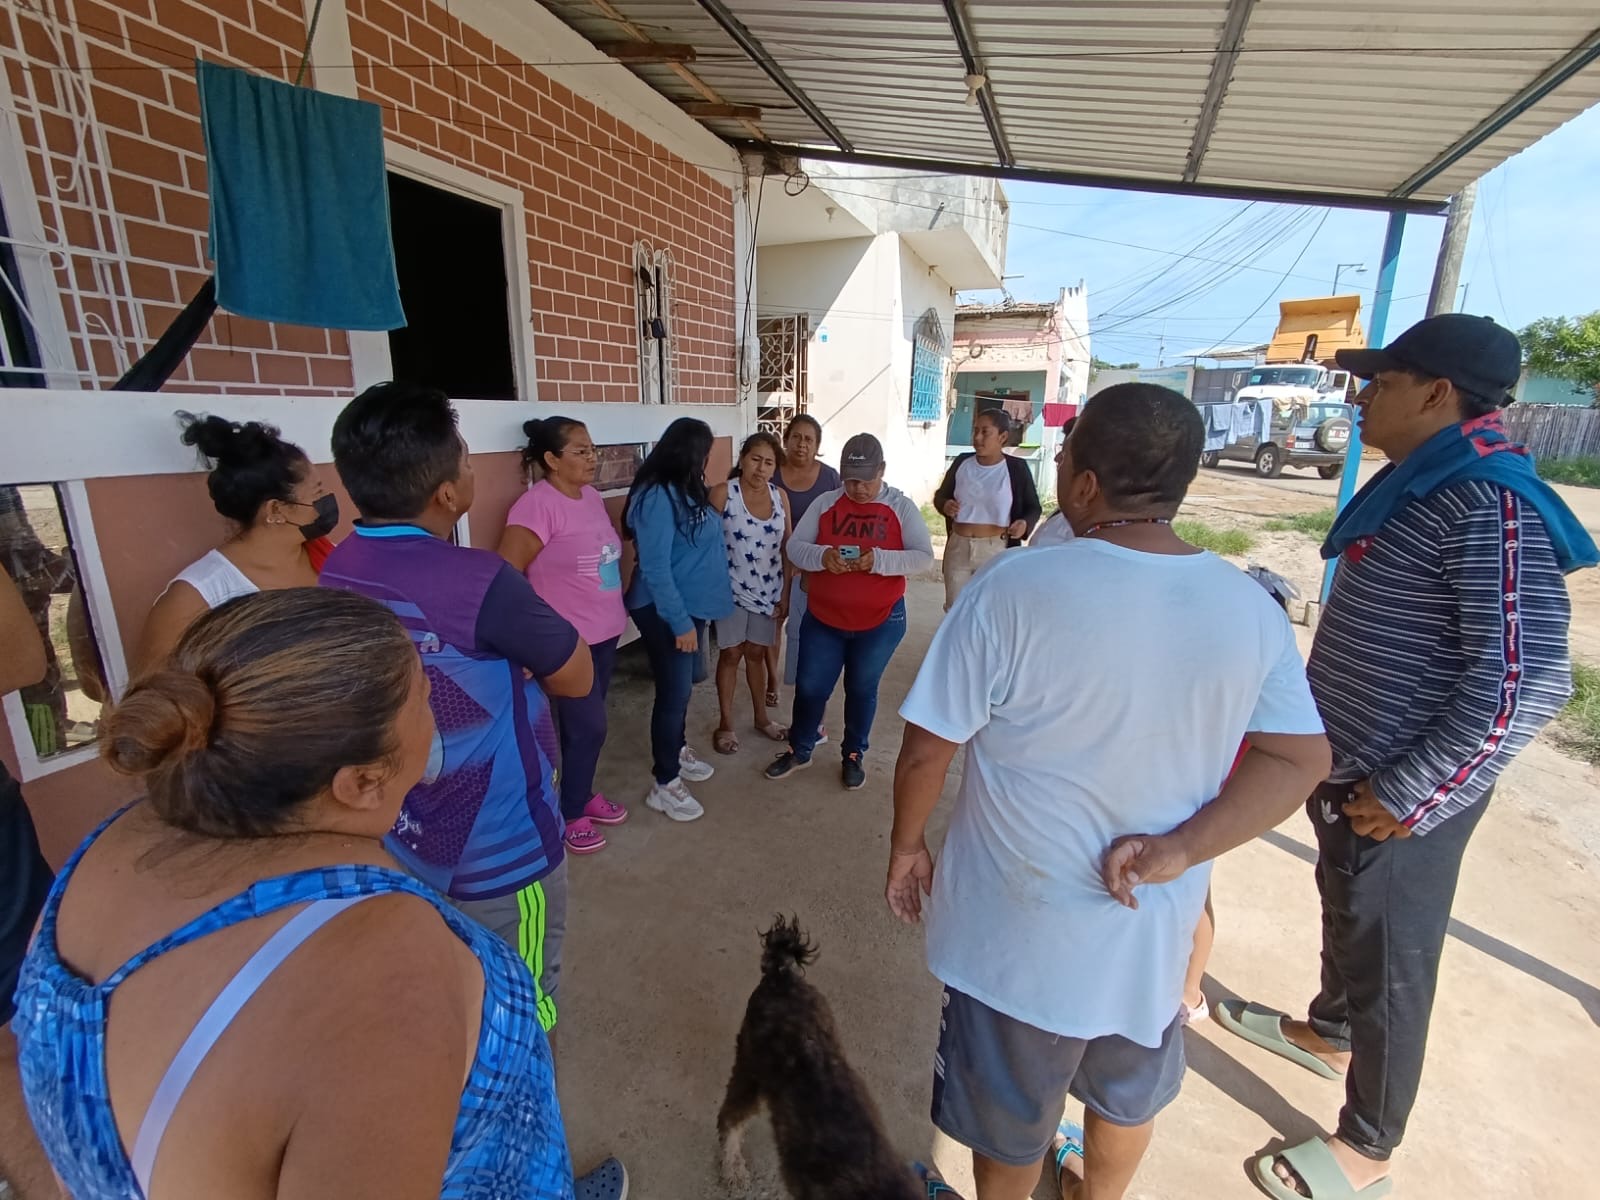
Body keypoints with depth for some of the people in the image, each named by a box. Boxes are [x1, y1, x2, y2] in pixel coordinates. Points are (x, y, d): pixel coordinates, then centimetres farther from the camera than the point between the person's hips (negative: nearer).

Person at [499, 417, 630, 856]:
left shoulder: (591, 495, 6)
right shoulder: (538, 504, -19)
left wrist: (617, 605, 16)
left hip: (606, 633, 7)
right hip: (569, 640, -7)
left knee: (586, 724, 19)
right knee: (587, 727, 1)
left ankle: (583, 794, 37)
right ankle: (570, 814, 22)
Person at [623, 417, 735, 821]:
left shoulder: (685, 490, 6)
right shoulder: (657, 497, -22)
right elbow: (655, 568, -25)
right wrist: (681, 622, -23)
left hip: (691, 605, 9)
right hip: (665, 612, -9)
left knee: (682, 686, 21)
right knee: (674, 692, -1)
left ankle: (676, 751, 40)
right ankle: (663, 784, 14)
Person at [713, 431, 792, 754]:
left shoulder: (780, 496, 0)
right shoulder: (724, 494, -12)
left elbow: (787, 547, 4)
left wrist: (785, 592, 2)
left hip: (768, 590, 4)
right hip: (733, 589, -3)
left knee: (756, 653, 16)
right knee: (731, 654, 6)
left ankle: (761, 717, 32)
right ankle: (726, 724, 21)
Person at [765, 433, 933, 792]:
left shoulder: (901, 507, -5)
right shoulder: (825, 504, -1)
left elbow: (924, 557, -13)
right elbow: (794, 547, -4)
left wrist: (879, 560, -28)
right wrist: (822, 556, -25)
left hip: (880, 621, -1)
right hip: (823, 617, 2)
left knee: (861, 689, 15)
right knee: (809, 687, 10)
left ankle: (854, 755, 36)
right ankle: (799, 750, 34)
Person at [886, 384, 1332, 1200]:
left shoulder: (1014, 589, -25)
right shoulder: (1251, 608, -9)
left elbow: (926, 751, -19)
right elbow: (1302, 758, -3)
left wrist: (906, 843, -1)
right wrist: (1180, 848, -10)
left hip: (1018, 926, -4)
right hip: (1153, 926, 5)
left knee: (1011, 1114, 24)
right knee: (1128, 1093, 34)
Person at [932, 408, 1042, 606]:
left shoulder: (1016, 468, -8)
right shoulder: (962, 462, 0)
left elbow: (1033, 507, 2)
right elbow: (940, 495, 13)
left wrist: (1025, 523, -20)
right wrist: (945, 505, -11)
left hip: (996, 550, -3)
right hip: (958, 546, 3)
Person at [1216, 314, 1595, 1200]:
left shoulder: (1492, 506, -22)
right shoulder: (1415, 487, 7)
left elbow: (1526, 682, -28)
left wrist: (1406, 796, -22)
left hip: (1402, 795, -9)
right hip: (1349, 768, 9)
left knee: (1388, 962, 10)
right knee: (1347, 916, 27)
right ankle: (1327, 1034, 53)